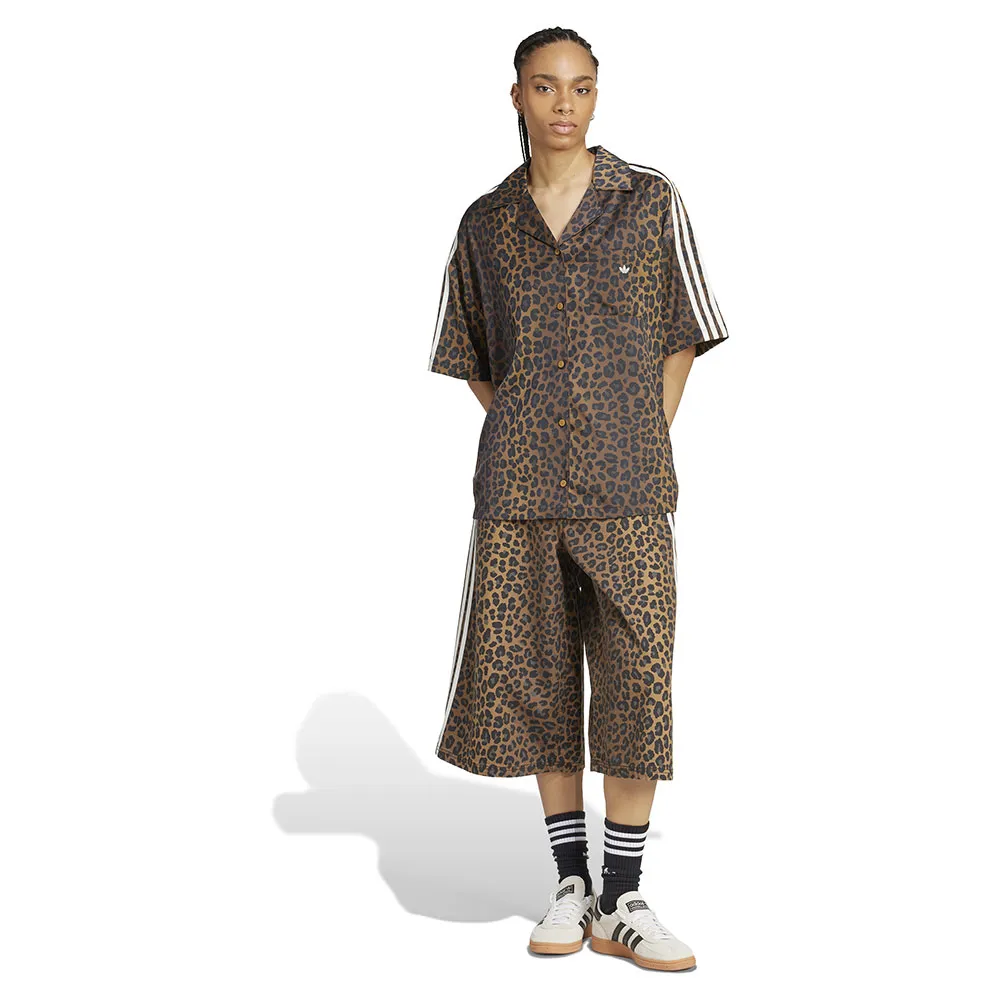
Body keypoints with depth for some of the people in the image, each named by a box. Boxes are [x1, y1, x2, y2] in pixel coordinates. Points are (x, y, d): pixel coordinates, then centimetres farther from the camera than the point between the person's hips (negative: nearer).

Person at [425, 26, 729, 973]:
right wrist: (525, 445, 6)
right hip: (518, 486, 2)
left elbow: (682, 337, 8)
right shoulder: (486, 223, 8)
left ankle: (623, 903, 7)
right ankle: (569, 884, 19)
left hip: (625, 486, -2)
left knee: (635, 679, -3)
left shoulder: (651, 201, 3)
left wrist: (642, 456, 1)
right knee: (532, 679, 4)